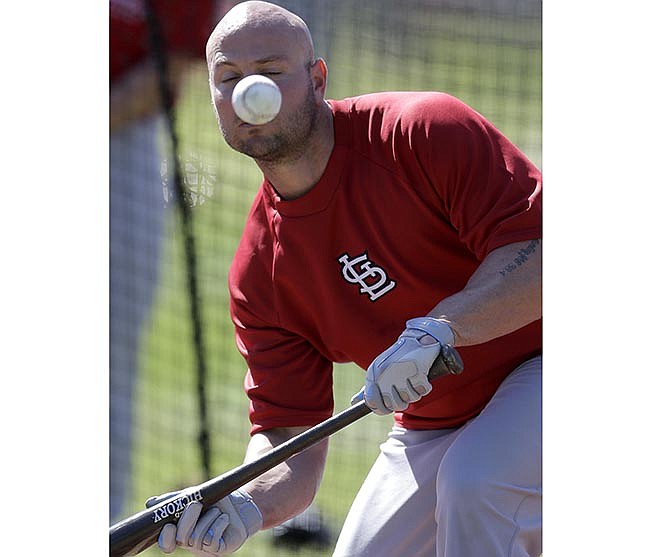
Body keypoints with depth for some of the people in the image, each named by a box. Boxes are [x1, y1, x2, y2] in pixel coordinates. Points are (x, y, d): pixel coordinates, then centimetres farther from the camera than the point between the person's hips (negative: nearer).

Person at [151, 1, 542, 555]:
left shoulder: (426, 130, -20)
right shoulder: (258, 271, -4)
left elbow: (544, 248, -28)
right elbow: (290, 441, -6)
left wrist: (435, 330, -39)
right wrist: (245, 505, -29)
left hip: (534, 370, -6)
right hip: (431, 423, 6)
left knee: (474, 485, -32)